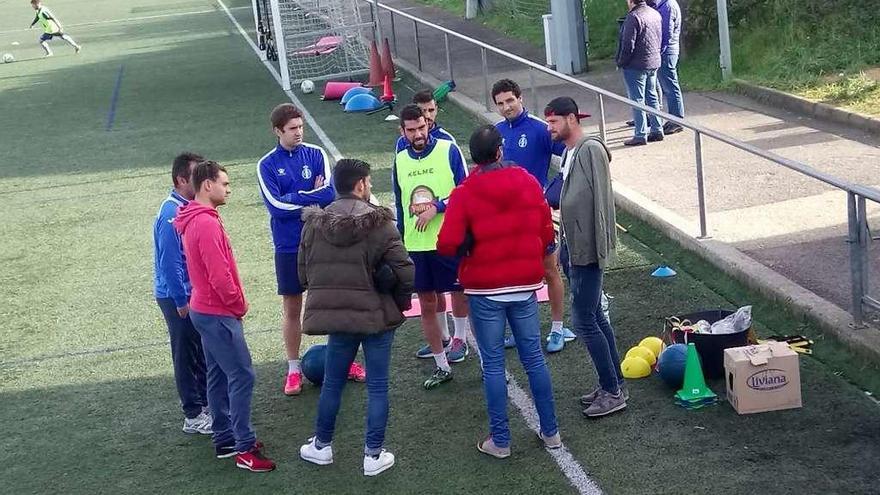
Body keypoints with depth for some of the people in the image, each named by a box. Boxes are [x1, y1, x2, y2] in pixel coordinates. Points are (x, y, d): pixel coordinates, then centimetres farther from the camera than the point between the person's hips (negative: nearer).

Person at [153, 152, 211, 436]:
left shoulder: (189, 207, 6)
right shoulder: (171, 215, -22)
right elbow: (170, 262, -22)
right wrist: (181, 301, -19)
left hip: (193, 292, 8)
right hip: (177, 295, -8)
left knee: (202, 351, 17)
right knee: (186, 354, 2)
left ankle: (207, 403, 31)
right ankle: (194, 416, 11)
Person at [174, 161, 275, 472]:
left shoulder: (195, 220, 12)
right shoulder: (206, 223, -21)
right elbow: (219, 274, -25)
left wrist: (233, 304, 13)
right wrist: (239, 305, -10)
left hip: (206, 309, 11)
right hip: (218, 314, -11)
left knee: (219, 375, 15)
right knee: (242, 376, -7)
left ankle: (224, 439, 23)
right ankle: (245, 448, -4)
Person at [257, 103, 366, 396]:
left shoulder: (316, 155, -1)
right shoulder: (267, 166, -3)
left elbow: (330, 193, -13)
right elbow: (276, 206, -15)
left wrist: (295, 198, -13)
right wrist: (312, 196, -12)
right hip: (289, 248, -1)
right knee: (292, 309, 8)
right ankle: (294, 369, 20)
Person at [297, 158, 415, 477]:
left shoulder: (314, 224, -1)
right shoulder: (379, 224, -12)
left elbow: (304, 274, 4)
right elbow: (405, 273, -15)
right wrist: (400, 302, 3)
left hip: (336, 316, 3)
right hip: (377, 316, -3)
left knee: (332, 383, 18)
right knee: (377, 386, 8)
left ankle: (321, 446, 31)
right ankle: (373, 455, 13)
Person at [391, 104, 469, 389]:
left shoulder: (448, 150, -6)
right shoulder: (400, 160, 7)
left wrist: (436, 208, -17)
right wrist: (400, 242, 15)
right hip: (416, 245, 4)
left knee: (461, 295, 3)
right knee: (427, 306, 9)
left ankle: (460, 337, 28)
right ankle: (442, 367, 20)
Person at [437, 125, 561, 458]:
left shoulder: (465, 193, -12)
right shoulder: (528, 183, 0)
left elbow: (447, 245, -18)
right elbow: (547, 233, 3)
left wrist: (466, 246, 3)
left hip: (485, 289, -3)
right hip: (525, 284, 3)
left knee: (493, 364, 5)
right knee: (534, 358, 13)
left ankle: (500, 440, 10)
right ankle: (550, 432, 19)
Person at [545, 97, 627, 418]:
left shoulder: (592, 150, -16)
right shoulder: (569, 152, 12)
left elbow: (602, 202, -20)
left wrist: (599, 249, -21)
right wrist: (567, 247, 15)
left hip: (587, 250, -10)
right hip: (572, 247, 10)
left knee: (584, 321, -6)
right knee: (595, 318, 15)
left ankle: (612, 391, 4)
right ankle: (614, 385, 25)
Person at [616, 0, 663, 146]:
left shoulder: (633, 17, -18)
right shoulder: (655, 14, 7)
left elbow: (628, 45, -19)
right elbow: (659, 39, 14)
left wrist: (621, 62, -6)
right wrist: (655, 55, 19)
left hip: (636, 66, -8)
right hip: (654, 63, 8)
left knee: (637, 100, -3)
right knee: (652, 97, 15)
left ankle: (640, 135, -1)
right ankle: (657, 130, 18)